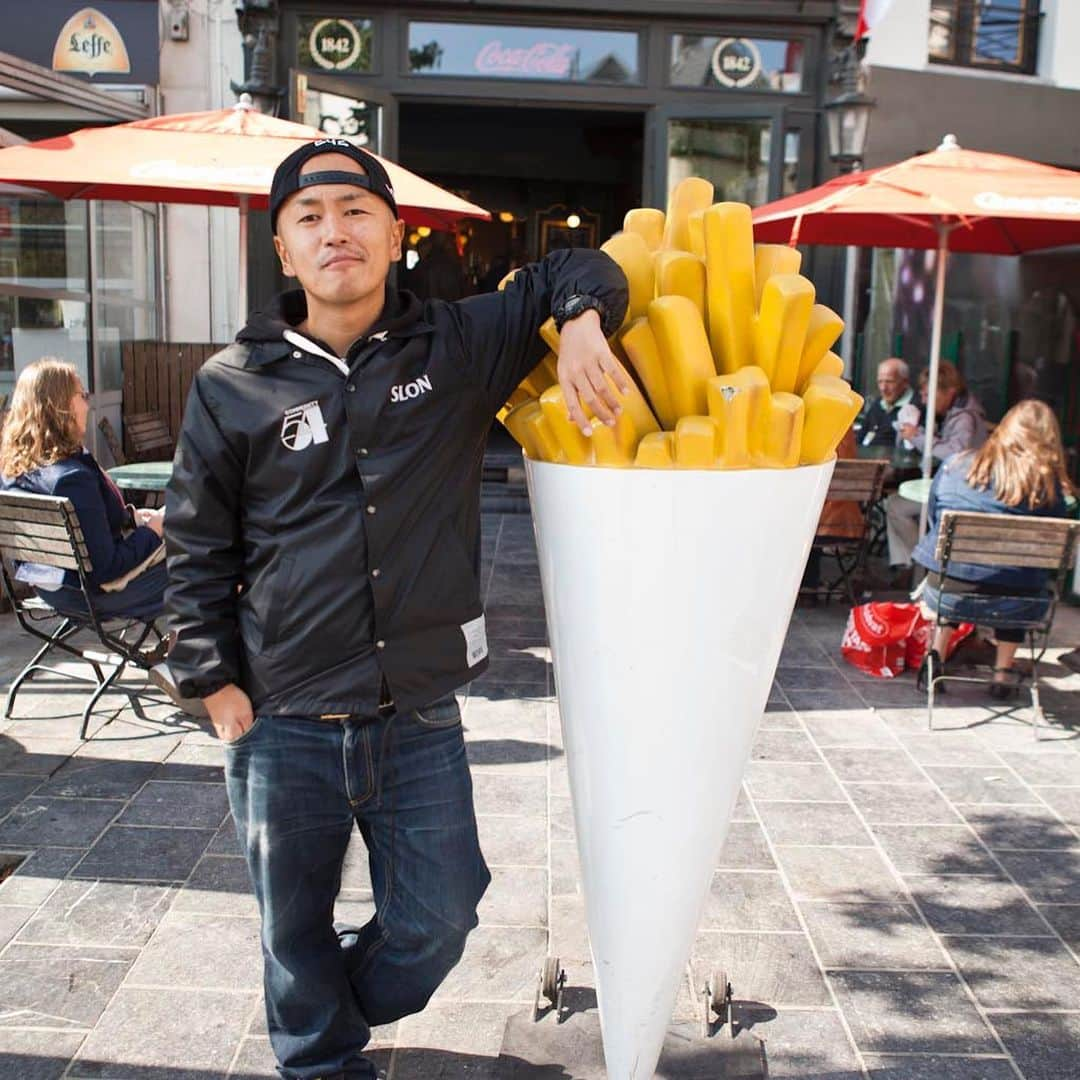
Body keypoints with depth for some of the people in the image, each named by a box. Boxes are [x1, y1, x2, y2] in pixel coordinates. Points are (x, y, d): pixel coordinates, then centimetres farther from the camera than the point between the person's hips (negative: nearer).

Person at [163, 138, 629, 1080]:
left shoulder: (459, 346, 1)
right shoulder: (232, 386, -1)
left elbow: (573, 272, 10)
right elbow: (197, 548, 5)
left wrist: (581, 322, -12)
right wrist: (214, 679, 0)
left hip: (420, 719, 1)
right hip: (283, 728, -1)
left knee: (437, 921, 13)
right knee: (297, 932, 15)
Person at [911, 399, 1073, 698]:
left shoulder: (954, 465, 2)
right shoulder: (1047, 483, -5)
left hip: (946, 595, 2)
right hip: (1012, 605, -2)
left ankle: (936, 654, 23)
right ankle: (1004, 671, 26)